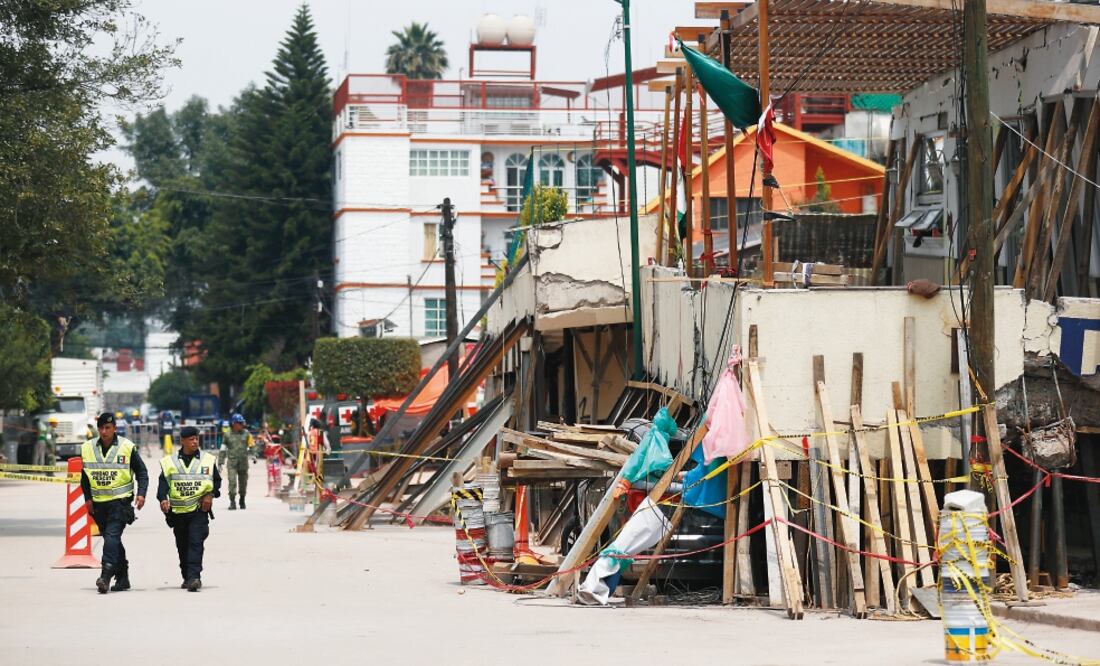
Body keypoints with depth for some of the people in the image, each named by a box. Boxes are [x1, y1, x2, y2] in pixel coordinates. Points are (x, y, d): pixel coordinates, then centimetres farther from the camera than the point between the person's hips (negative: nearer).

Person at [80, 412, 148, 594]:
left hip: (120, 501, -5)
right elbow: (85, 476, 17)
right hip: (99, 502, 5)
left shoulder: (127, 447, -4)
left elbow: (142, 472, 2)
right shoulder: (87, 448, 6)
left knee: (112, 536, -18)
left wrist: (141, 493, -11)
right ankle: (122, 577, 21)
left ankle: (105, 576, -27)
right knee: (111, 539, 11)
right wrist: (88, 498, 9)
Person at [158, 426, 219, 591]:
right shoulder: (169, 462, 5)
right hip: (177, 511, 2)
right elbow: (163, 483, 3)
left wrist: (211, 495, -5)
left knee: (196, 543, -15)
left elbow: (217, 480, 11)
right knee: (182, 546, 10)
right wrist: (163, 499, -14)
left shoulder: (208, 460, 4)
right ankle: (187, 577, 23)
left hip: (199, 510, -2)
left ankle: (194, 576, -21)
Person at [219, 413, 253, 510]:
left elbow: (252, 445, 10)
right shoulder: (228, 434, 2)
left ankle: (242, 501, 28)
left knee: (243, 482, 11)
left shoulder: (246, 433, 5)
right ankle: (232, 502, -13)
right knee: (232, 481, -13)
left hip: (243, 462, 2)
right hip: (232, 462, -2)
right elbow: (223, 449, 7)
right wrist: (221, 462, 5)